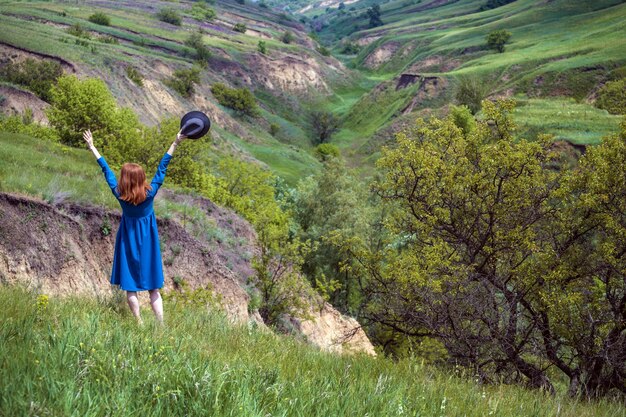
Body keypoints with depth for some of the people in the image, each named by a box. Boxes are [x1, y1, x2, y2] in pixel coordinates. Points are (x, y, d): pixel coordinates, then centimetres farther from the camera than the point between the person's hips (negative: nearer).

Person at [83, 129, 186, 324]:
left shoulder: (120, 195, -14)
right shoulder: (150, 193, -16)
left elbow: (106, 169, -6)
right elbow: (162, 168, -15)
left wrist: (92, 146, 4)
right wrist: (175, 143, -13)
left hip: (129, 242, 0)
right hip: (147, 242, 0)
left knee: (130, 287, 9)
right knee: (153, 288, 5)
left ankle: (139, 323, 9)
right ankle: (161, 324, 1)